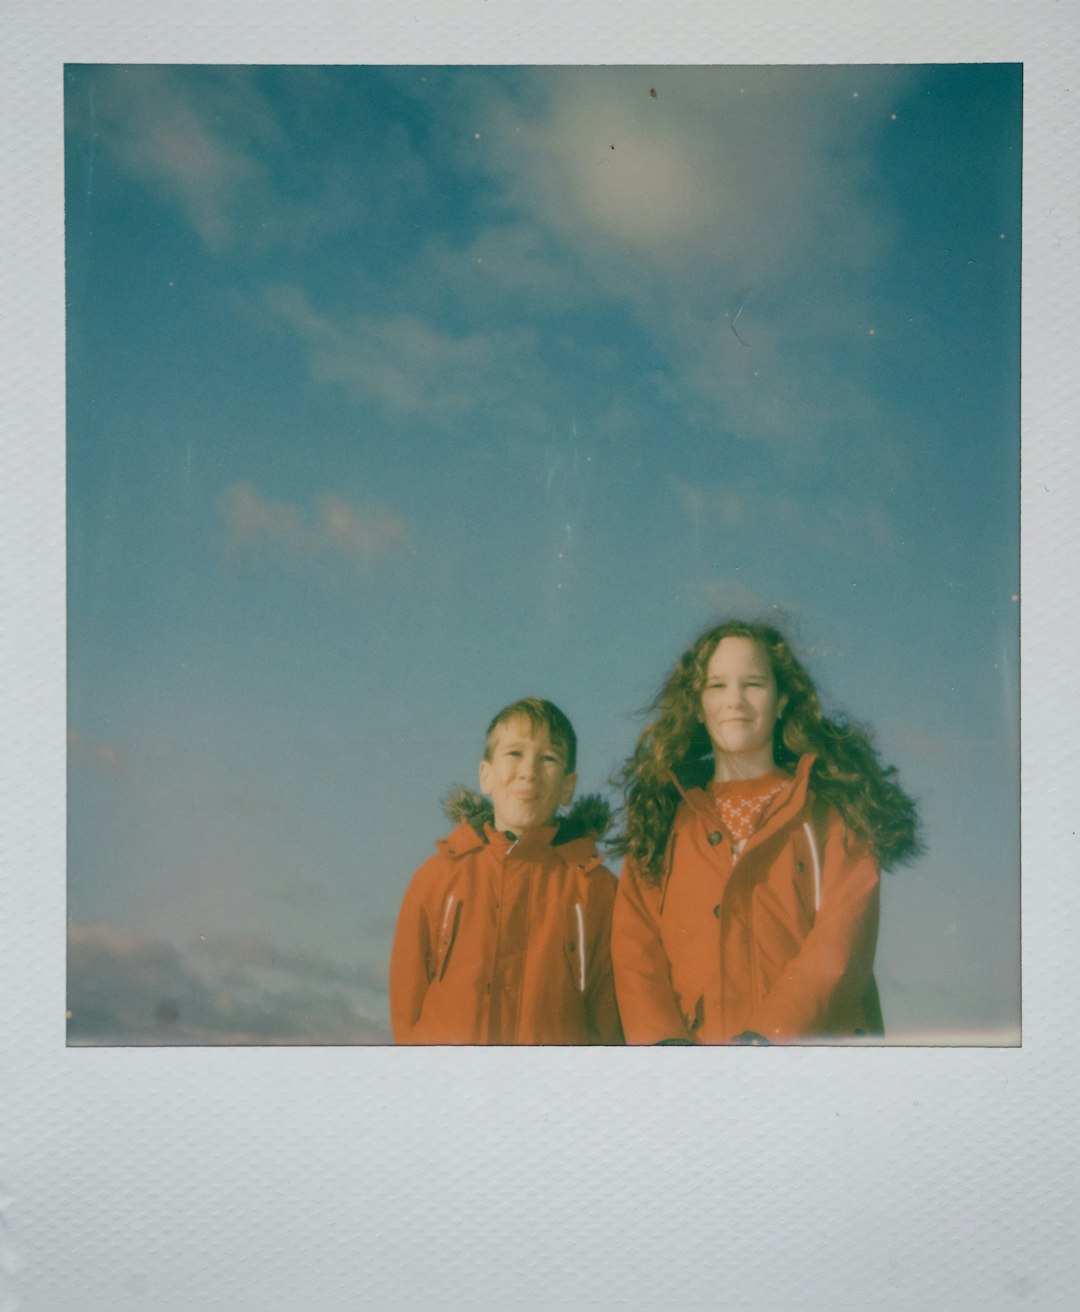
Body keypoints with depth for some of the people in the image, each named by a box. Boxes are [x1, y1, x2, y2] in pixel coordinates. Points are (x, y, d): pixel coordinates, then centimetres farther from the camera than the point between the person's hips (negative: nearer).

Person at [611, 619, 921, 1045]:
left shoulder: (835, 806, 11)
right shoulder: (662, 816, 16)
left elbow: (840, 943, -1)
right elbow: (634, 952, 7)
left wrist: (762, 1037, -13)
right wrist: (663, 1039, -10)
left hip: (818, 1038, -2)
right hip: (697, 1039, 2)